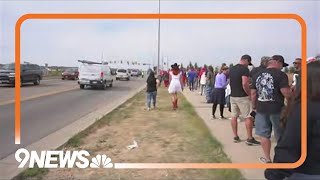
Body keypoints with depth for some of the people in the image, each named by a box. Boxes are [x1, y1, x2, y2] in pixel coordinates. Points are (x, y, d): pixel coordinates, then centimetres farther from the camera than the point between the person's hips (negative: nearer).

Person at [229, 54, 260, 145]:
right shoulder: (244, 69, -14)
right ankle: (250, 139, 2)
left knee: (234, 116, 11)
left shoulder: (231, 69, 11)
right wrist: (249, 94, -12)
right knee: (248, 117, 0)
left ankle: (235, 137, 18)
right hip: (242, 97, -8)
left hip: (232, 96, 8)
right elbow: (245, 84, -23)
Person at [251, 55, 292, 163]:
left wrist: (254, 106, 20)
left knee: (264, 135, 12)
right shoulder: (281, 75, -10)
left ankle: (267, 159, 22)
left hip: (261, 109, 4)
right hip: (277, 109, -4)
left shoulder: (257, 75, 6)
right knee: (281, 136, 13)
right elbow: (286, 93, -17)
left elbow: (253, 93, 9)